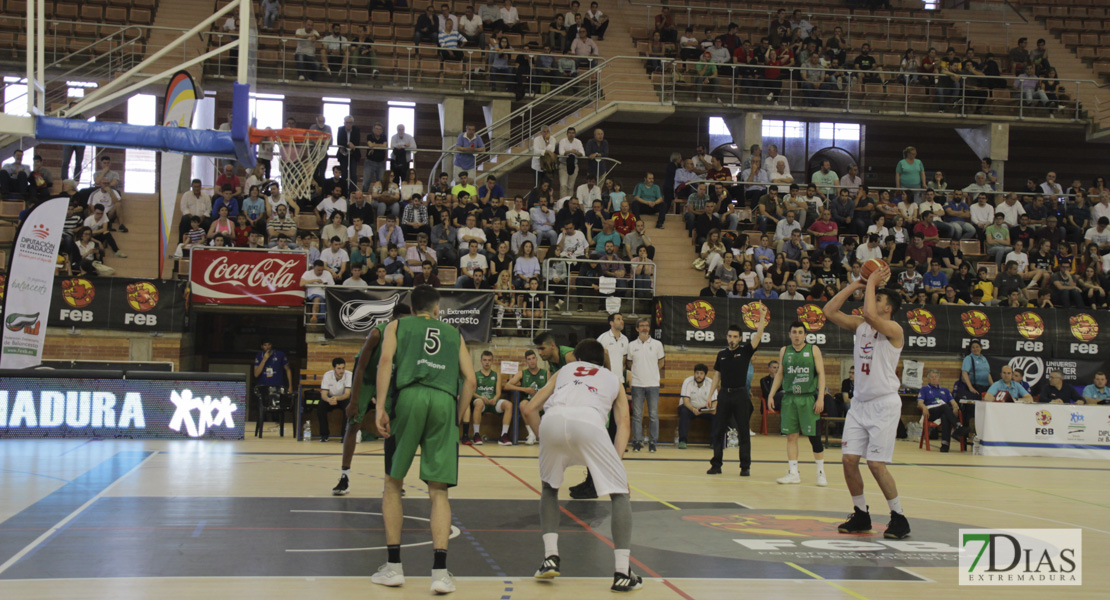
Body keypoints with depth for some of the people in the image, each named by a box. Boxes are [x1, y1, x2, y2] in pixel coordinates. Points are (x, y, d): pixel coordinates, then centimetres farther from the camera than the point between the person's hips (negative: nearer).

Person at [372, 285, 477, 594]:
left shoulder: (397, 325, 23)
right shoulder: (454, 334, 28)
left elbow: (386, 360, 3)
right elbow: (470, 379, 16)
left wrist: (381, 408, -4)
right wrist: (457, 419, 22)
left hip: (409, 395, -1)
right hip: (445, 401, 1)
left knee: (393, 482, 13)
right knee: (438, 490, 4)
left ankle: (393, 566, 11)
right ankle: (440, 571, -9)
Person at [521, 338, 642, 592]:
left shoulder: (564, 371, 38)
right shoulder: (613, 379, 36)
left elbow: (529, 410, 29)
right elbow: (623, 424, 19)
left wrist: (548, 441, 37)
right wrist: (616, 460, 13)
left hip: (553, 419, 2)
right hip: (588, 421, -2)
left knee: (549, 488, 29)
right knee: (620, 493, 13)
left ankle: (550, 557, 16)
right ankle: (622, 573, 2)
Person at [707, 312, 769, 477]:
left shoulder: (745, 351, 2)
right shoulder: (721, 354, 11)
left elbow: (758, 335, -11)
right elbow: (717, 376, 13)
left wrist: (762, 317, -18)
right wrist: (710, 396, 8)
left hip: (740, 395, -3)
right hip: (724, 394, 3)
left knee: (744, 432, 0)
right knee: (718, 431, 3)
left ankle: (745, 466, 5)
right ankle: (716, 464, 10)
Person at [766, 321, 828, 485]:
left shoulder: (813, 350, 1)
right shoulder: (784, 351, 10)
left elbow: (821, 373, -2)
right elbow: (780, 374, 16)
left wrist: (821, 397, -11)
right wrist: (771, 394, 8)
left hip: (808, 398, -3)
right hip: (789, 398, 3)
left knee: (814, 436, -3)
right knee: (791, 436, 3)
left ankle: (821, 473, 7)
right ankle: (793, 473, 10)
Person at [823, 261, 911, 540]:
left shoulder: (893, 329, -12)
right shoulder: (860, 326, 10)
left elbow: (869, 314, -30)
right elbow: (830, 311, 6)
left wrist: (872, 283, -17)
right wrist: (855, 285, 5)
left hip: (884, 404, -7)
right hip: (860, 402, 7)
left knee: (876, 463, -10)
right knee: (849, 459, 2)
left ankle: (899, 518, 3)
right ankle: (861, 515, 17)